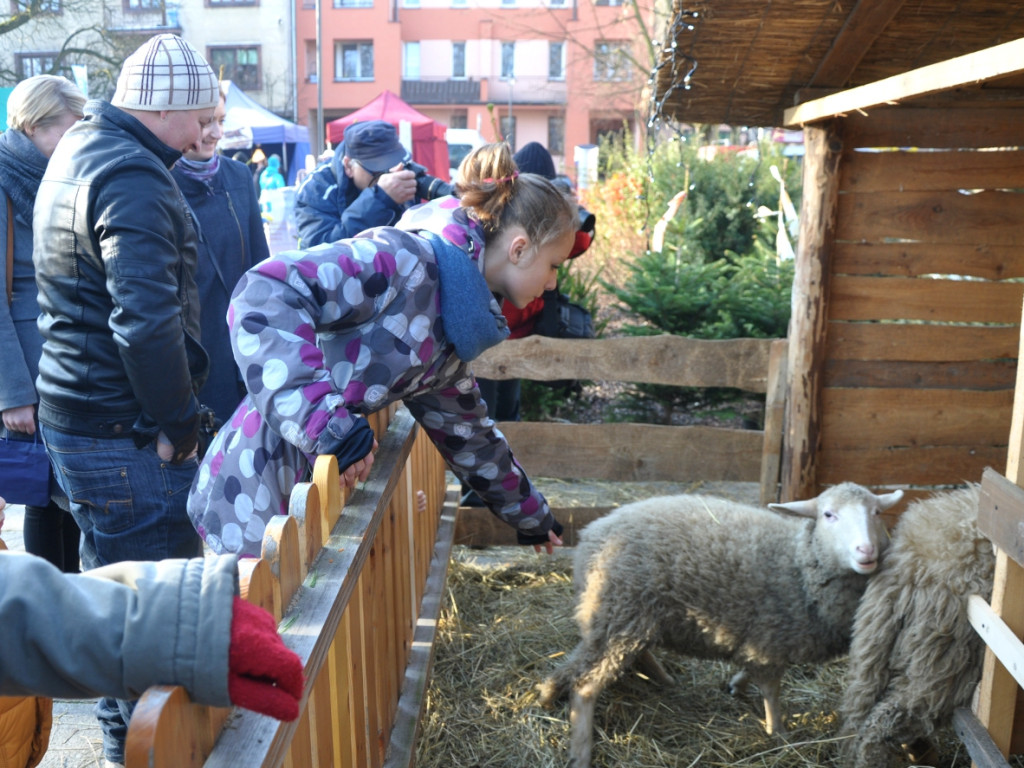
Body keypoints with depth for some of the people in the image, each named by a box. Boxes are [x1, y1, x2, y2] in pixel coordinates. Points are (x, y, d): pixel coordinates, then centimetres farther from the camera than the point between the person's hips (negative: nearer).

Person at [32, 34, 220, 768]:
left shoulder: (80, 151, 12)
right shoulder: (133, 178, -20)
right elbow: (146, 319, -29)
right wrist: (178, 420, -16)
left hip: (72, 414, 10)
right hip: (126, 433, -10)